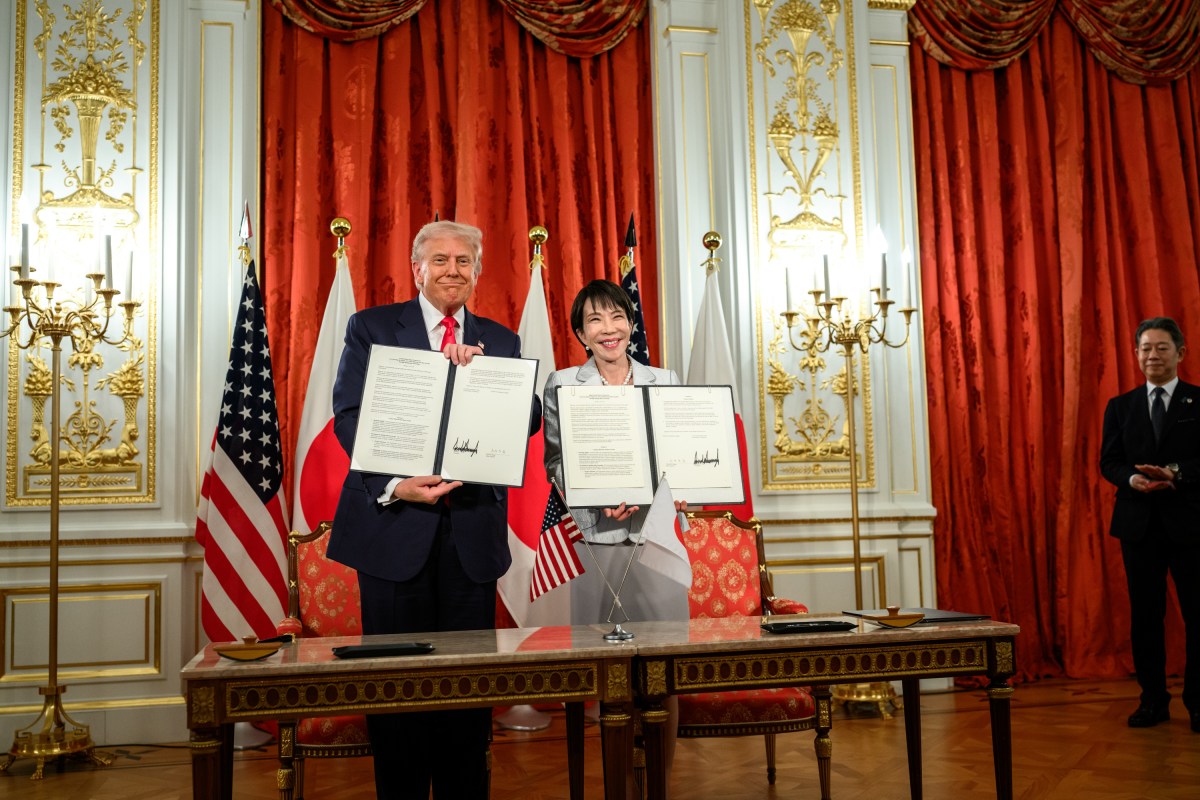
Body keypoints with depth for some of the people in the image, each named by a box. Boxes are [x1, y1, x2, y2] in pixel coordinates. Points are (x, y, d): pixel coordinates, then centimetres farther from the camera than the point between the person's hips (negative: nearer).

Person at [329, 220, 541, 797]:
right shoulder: (371, 327, 5)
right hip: (396, 522, -2)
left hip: (473, 528, 2)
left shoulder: (500, 341, 12)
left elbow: (529, 420, 2)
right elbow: (349, 414, -5)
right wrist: (392, 485, -19)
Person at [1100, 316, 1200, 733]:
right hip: (1138, 523, 3)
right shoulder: (1120, 406, 11)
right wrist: (1132, 479, -14)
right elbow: (1108, 461, 6)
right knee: (1145, 614, 7)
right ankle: (1153, 699, 15)